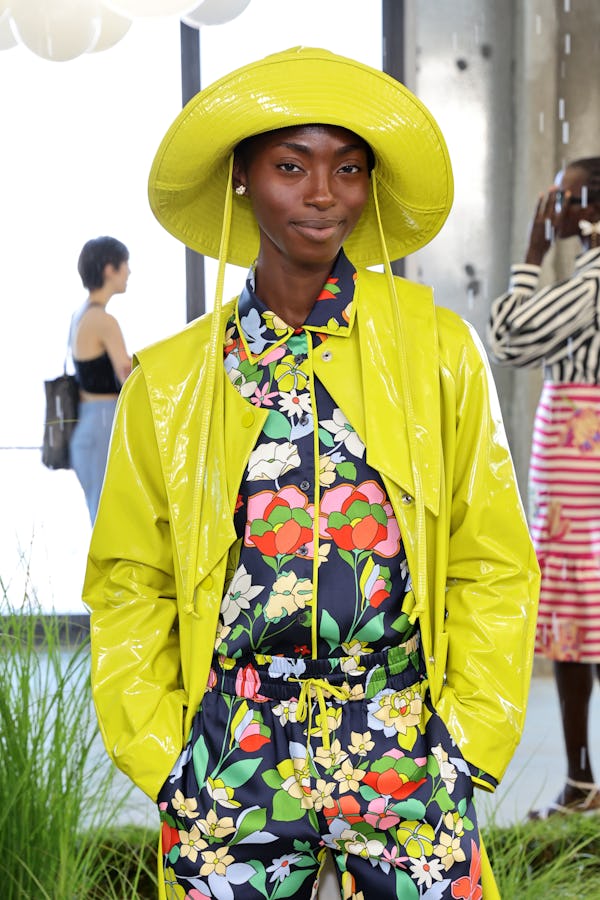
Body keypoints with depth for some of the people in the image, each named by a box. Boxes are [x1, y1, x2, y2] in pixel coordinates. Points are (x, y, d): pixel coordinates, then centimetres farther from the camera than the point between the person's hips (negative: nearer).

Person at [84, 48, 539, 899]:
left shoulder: (438, 349, 3)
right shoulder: (170, 378, 5)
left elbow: (493, 565, 5)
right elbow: (130, 587, 9)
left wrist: (469, 743, -1)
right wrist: (162, 760, 1)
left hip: (406, 738, 0)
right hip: (234, 747, 1)